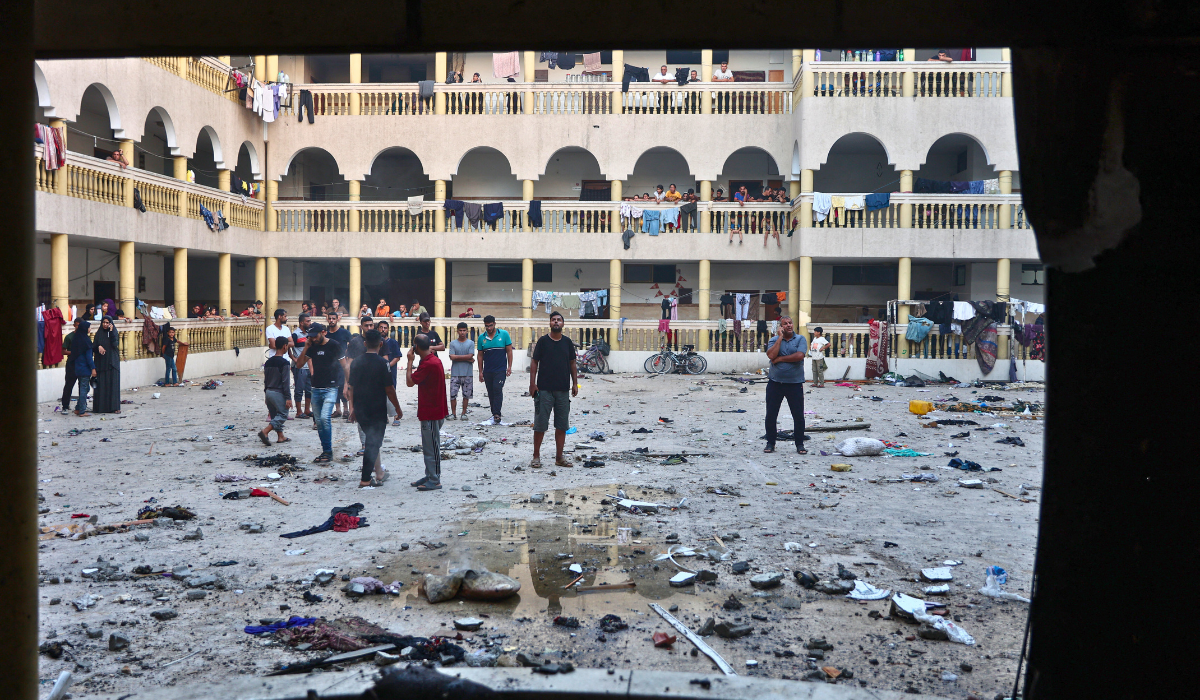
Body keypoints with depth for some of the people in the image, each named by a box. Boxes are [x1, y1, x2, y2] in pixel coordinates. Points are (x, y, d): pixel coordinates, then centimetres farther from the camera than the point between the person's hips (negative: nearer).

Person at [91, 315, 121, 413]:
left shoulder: (114, 333, 4)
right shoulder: (99, 333, 9)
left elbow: (115, 344, -12)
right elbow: (93, 346, 5)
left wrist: (111, 332, -14)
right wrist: (98, 347, -15)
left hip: (111, 362, -2)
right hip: (100, 362, 2)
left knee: (112, 384, -5)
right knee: (101, 385, 0)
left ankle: (114, 407, -5)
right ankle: (100, 406, 3)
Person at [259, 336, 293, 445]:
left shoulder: (268, 362, 9)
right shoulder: (284, 362, -14)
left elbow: (265, 380, 14)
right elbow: (285, 382, -17)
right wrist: (288, 398, -15)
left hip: (269, 391, 8)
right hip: (278, 393, -8)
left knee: (275, 415, 16)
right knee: (282, 415, -2)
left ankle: (280, 436, 20)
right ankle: (265, 432, -17)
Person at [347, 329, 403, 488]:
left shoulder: (356, 363, 3)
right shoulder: (382, 363, -13)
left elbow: (351, 387, 8)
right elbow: (389, 389, -13)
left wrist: (353, 407, 18)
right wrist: (398, 409, -3)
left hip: (360, 409, 5)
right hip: (377, 410, -5)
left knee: (371, 440, 20)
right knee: (373, 442, -1)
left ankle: (379, 473, 27)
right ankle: (365, 480, -2)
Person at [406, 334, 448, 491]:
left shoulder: (428, 364, -22)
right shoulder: (434, 360, 12)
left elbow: (410, 382, -20)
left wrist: (410, 361, -14)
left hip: (431, 413, -11)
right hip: (433, 411, 11)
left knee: (431, 447, -4)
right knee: (429, 446, 17)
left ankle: (434, 481, 2)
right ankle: (430, 476, 26)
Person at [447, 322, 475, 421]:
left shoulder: (471, 343, 5)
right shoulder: (453, 343, 6)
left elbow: (470, 356, -7)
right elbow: (452, 357, -6)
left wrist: (457, 357, -7)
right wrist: (468, 359, -8)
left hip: (467, 373, 0)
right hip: (455, 373, 0)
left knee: (466, 394, 4)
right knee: (453, 394, -3)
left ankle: (464, 413, 14)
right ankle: (453, 413, 7)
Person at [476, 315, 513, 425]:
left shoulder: (504, 334, 0)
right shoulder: (482, 338, 6)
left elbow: (509, 351, 3)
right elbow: (480, 355, 11)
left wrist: (509, 367, -4)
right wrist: (480, 371, 8)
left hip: (500, 369, -4)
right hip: (487, 371, 4)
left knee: (497, 390, -15)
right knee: (491, 393, 8)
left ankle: (497, 415, -17)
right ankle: (495, 414, 18)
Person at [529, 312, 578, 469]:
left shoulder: (567, 342, 8)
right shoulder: (543, 341, -1)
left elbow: (572, 364, 14)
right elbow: (534, 363, 0)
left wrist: (575, 383, 7)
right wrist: (532, 383, -7)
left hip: (563, 390, 3)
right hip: (544, 389, -3)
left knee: (562, 426, 6)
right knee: (540, 425, 0)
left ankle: (559, 457, 14)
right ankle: (536, 456, 10)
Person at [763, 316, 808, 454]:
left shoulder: (800, 339, 1)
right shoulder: (774, 340, 5)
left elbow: (799, 355, -16)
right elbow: (771, 355, -14)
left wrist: (780, 358, -11)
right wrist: (780, 337, -11)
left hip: (795, 384, -1)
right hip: (775, 383, 2)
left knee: (798, 416, 3)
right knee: (771, 415, 6)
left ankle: (800, 444, 15)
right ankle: (770, 443, 18)